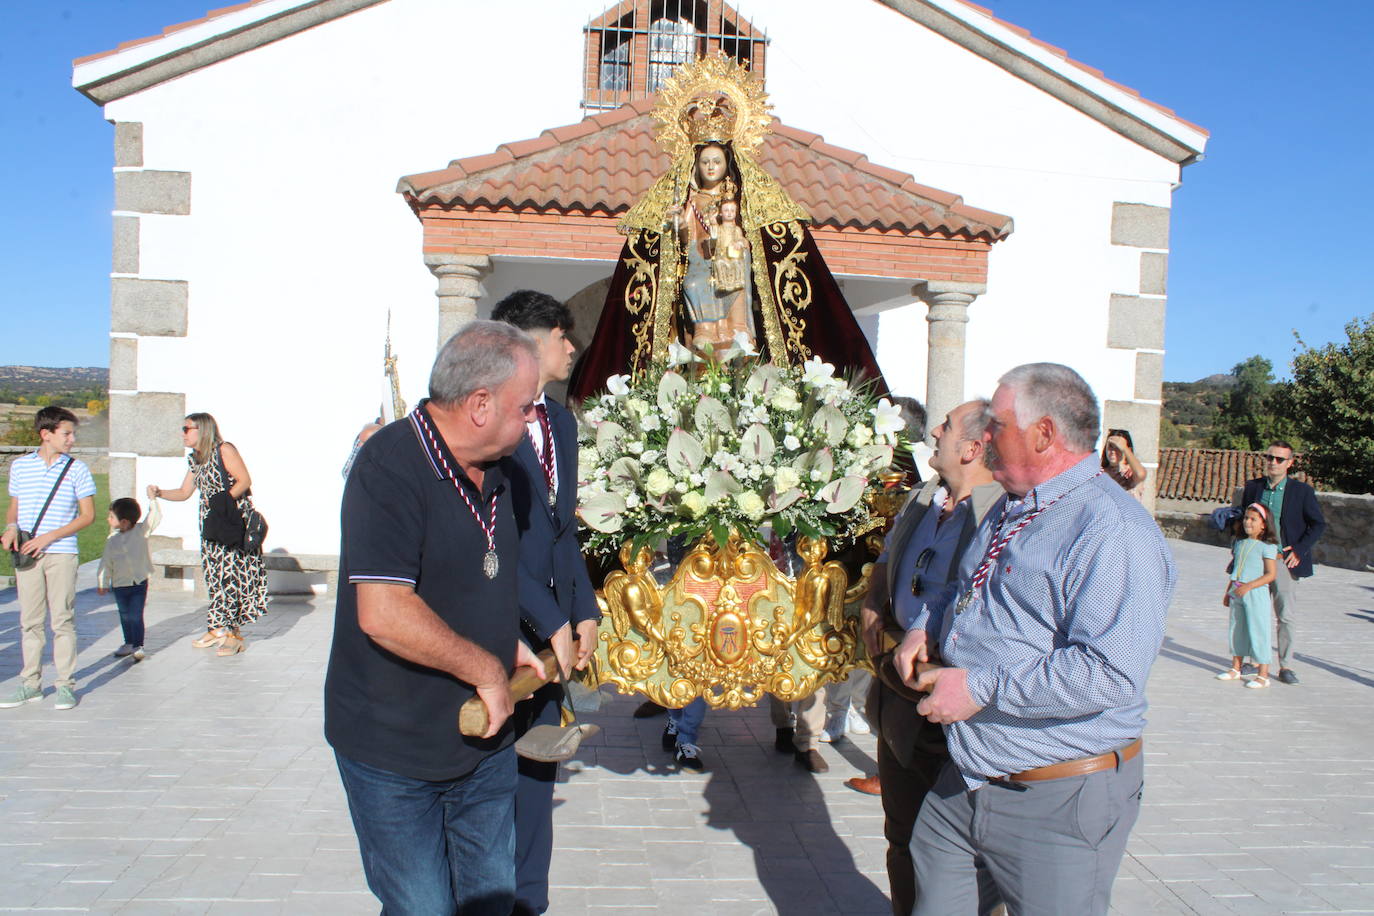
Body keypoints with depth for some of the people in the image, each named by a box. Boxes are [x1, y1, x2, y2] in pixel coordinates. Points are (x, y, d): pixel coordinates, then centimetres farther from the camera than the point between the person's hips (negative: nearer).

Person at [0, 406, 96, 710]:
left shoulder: (76, 469, 0)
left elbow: (87, 515, -1)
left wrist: (50, 536, -10)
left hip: (61, 553, -2)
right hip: (27, 555, 3)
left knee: (63, 619, -1)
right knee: (30, 620, 8)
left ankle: (66, 685, 6)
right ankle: (31, 684, 18)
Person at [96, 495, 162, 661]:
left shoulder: (141, 531, -7)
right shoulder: (112, 539, -1)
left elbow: (155, 516, -10)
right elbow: (106, 562, 5)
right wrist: (102, 583, 6)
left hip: (139, 582, -3)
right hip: (119, 584, 3)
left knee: (136, 615, -5)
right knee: (125, 616, 15)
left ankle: (138, 646, 4)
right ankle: (129, 644, 30)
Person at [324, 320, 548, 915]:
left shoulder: (494, 469, 7)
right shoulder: (390, 467, -22)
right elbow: (384, 614, -32)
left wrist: (507, 641, 8)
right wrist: (487, 669, -21)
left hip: (484, 741, 8)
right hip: (395, 755, -7)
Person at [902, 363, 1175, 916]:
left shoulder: (1113, 531, -20)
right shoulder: (1011, 510, 12)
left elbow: (1111, 673, -30)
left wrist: (982, 687, -26)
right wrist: (928, 631, 8)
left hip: (1059, 805, -8)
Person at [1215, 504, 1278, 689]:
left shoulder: (1267, 546, -10)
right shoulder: (1240, 543, 11)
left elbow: (1270, 574, -14)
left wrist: (1248, 586, -23)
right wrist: (1228, 592, 17)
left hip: (1256, 593, -7)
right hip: (1238, 593, 7)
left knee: (1258, 632, -3)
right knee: (1237, 630, 14)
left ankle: (1263, 675, 4)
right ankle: (1235, 668, 26)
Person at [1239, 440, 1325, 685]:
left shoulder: (1302, 491, -1)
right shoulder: (1252, 487, 7)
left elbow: (1319, 524, 3)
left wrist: (1300, 549, -6)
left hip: (1284, 561, -2)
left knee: (1287, 616, -2)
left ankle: (1284, 665, 9)